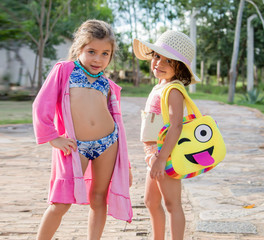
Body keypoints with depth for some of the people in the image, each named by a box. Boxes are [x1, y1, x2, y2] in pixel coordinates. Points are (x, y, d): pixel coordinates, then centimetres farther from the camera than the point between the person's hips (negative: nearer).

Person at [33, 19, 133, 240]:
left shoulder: (108, 85, 15)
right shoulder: (64, 70, 8)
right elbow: (42, 104, 1)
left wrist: (126, 164, 15)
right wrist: (52, 137, -6)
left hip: (108, 144, 3)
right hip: (74, 147, -3)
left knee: (99, 199, 11)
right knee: (61, 204, 0)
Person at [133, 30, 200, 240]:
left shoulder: (173, 90, -18)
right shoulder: (159, 87, 12)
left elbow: (176, 125, -29)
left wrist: (161, 158, -33)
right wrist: (153, 156, 18)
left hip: (165, 153, -10)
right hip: (155, 154, 10)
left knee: (172, 204, -2)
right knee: (151, 202, 21)